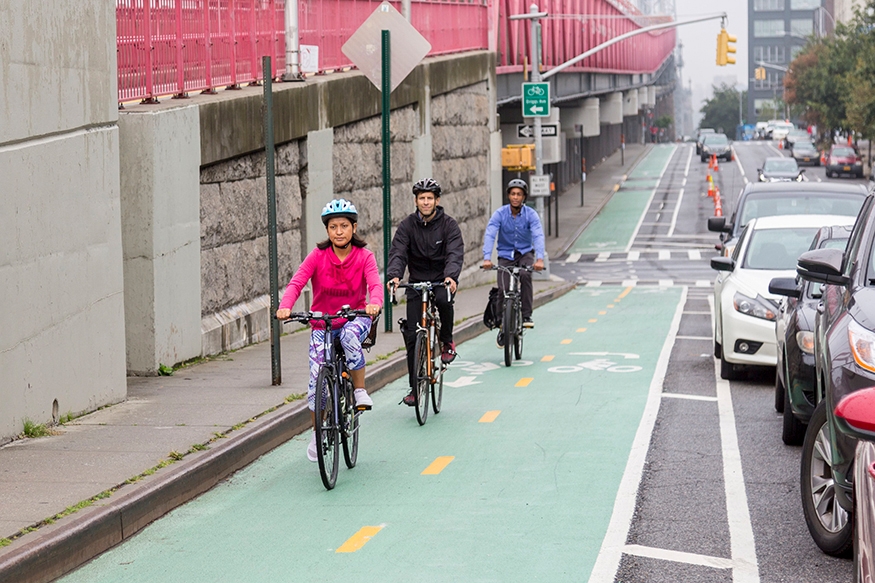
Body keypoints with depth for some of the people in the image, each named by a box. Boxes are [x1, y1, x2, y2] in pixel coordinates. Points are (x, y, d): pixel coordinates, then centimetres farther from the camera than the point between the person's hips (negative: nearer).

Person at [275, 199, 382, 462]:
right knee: (317, 379, -5)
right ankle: (318, 434, 17)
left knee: (350, 335, -38)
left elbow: (375, 283, -24)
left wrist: (374, 303, -47)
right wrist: (285, 307, -41)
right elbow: (296, 282, -21)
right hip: (322, 324, 1)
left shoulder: (364, 257, -9)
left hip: (355, 318, -1)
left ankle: (360, 390, -17)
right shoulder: (318, 256, -10)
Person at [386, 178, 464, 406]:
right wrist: (394, 275, -35)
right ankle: (414, 387, 3)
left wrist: (451, 276, -40)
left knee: (444, 301, -37)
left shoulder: (448, 225, -7)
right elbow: (397, 253, -14)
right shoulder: (408, 225, -3)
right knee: (412, 335, -6)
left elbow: (455, 254, -20)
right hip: (417, 282, 2)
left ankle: (447, 342, -9)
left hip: (442, 281, -2)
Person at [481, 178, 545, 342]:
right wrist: (487, 258, -40)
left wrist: (540, 259, -42)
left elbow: (538, 236, -25)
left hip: (525, 253, 0)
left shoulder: (531, 214, -12)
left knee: (525, 275, -32)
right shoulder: (500, 214, -13)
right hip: (506, 255, 0)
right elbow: (489, 235, -23)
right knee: (503, 290, -14)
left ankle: (526, 316, -20)